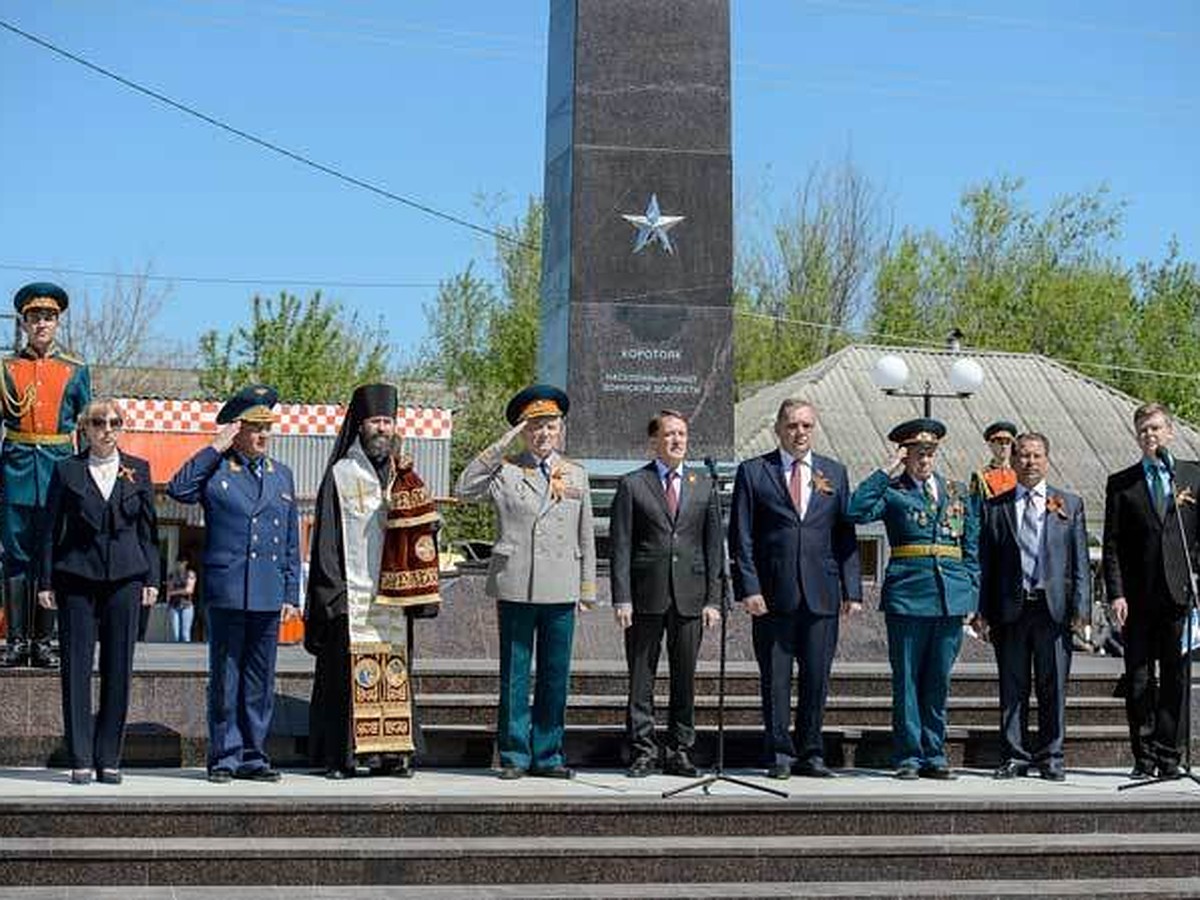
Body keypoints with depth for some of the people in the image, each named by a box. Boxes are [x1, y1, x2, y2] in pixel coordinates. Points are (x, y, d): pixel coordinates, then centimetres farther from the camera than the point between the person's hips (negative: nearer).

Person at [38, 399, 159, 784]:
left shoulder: (138, 469, 9)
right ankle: (81, 759, 4)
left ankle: (109, 758, 8)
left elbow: (148, 528, 10)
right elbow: (51, 529, 6)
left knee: (118, 669, 1)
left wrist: (151, 579, 4)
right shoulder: (67, 470, 6)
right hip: (76, 576, -1)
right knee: (76, 668, -2)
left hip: (125, 577, 1)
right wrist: (45, 582, 0)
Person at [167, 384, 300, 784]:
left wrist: (291, 593, 11)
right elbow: (178, 489, -18)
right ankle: (224, 756, 9)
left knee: (260, 679, 7)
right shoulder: (215, 470, 2)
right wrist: (214, 449, -13)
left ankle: (252, 755, 15)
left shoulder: (281, 474, 15)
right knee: (225, 678, 1)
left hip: (268, 595, 4)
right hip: (226, 592, -4)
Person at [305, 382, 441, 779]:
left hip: (392, 593, 4)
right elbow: (327, 536, -2)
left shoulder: (401, 476, 15)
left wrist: (416, 586, -1)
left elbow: (417, 531, 13)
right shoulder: (341, 475, 4)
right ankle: (340, 756, -2)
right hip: (351, 594, -4)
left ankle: (393, 751, 6)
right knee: (346, 672, -6)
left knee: (394, 670, 2)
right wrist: (332, 592, -10)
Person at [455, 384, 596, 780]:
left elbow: (586, 537, 15)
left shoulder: (576, 474, 14)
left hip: (560, 589, 3)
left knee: (556, 675, 5)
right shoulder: (504, 470, 5)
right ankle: (514, 755, 9)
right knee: (514, 676, 2)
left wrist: (587, 587, 11)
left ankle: (547, 754, 14)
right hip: (515, 587, -2)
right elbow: (464, 490, -12)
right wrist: (499, 447, -12)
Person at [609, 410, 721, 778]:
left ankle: (680, 751, 14)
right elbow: (619, 546, 0)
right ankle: (643, 751, 10)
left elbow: (713, 546, 10)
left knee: (685, 678, 6)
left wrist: (713, 599, 3)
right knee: (641, 679, 2)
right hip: (646, 595, -2)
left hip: (690, 596, 2)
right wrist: (621, 598, -8)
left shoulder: (704, 487, 12)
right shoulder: (632, 485, 4)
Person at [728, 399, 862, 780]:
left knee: (817, 678, 4)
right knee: (775, 679, 2)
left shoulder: (835, 472, 13)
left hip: (822, 594, 2)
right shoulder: (753, 471, 5)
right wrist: (748, 588, -8)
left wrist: (852, 590, 3)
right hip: (773, 594, -2)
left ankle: (810, 753, 14)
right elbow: (741, 538, 2)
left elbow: (846, 535, 11)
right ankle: (780, 753, 11)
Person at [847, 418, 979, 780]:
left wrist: (972, 591, 7)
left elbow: (972, 547, 16)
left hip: (952, 595, 3)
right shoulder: (892, 492, 3)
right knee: (906, 679, 0)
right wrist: (886, 471, -12)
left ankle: (934, 755, 15)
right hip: (907, 593, -3)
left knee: (939, 680, 7)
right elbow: (857, 511, -16)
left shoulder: (958, 492, 15)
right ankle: (908, 756, 7)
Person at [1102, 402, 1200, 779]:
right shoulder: (1121, 484, 7)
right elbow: (1112, 545, 3)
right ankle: (1144, 758, 9)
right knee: (1139, 680, 2)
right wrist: (1115, 593, -7)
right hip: (1138, 596, 0)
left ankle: (1168, 755, 10)